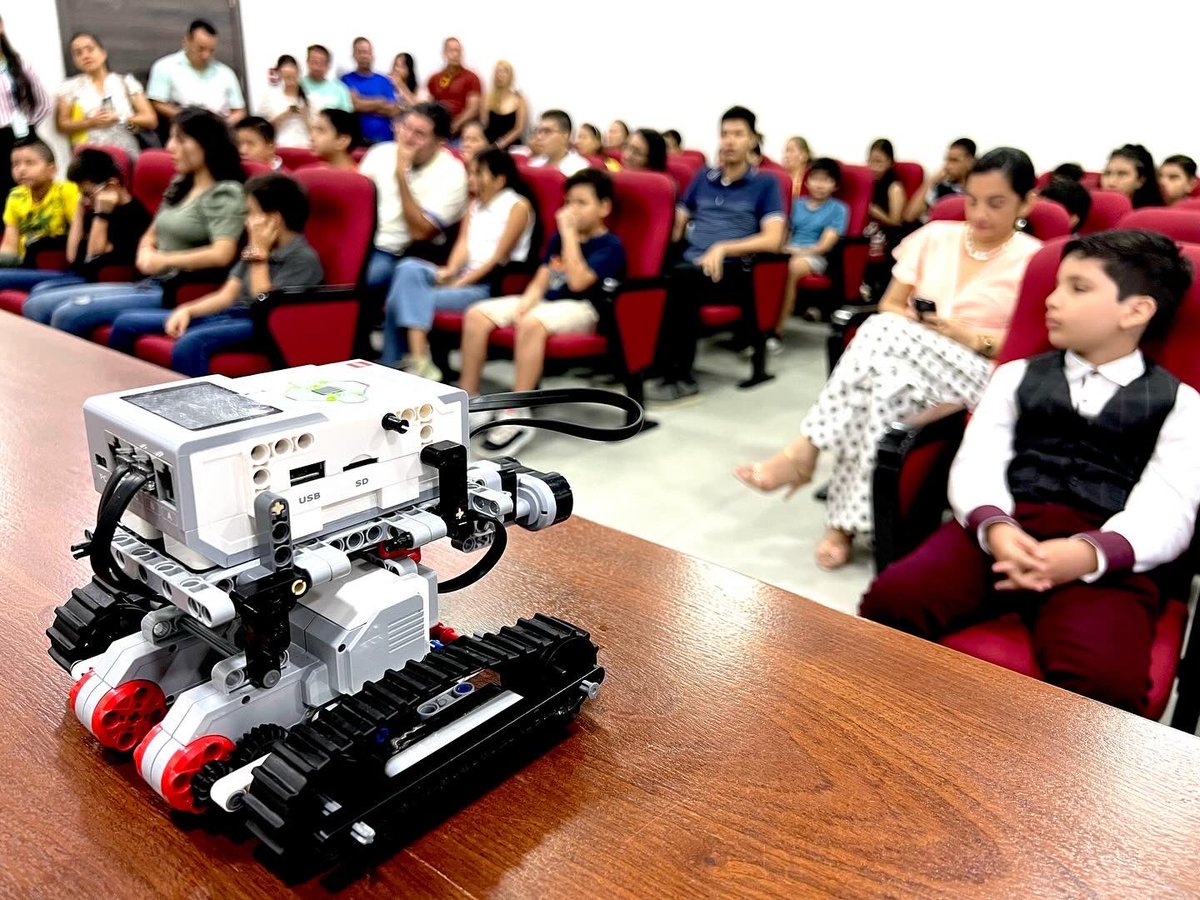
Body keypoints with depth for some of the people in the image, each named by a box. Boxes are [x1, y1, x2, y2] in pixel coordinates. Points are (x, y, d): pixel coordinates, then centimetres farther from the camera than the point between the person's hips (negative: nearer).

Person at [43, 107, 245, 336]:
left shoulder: (225, 193, -8)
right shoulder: (179, 186, 18)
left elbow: (222, 255, -23)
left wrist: (163, 260, -12)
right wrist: (146, 254, 0)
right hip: (151, 284, 9)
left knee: (69, 314, -21)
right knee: (42, 303, 0)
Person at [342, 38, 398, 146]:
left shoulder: (385, 81, 13)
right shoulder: (346, 80, 6)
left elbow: (393, 111, 3)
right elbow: (352, 105, -6)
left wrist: (363, 104, -3)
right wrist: (379, 103, 3)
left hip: (384, 139, 2)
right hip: (357, 139, -2)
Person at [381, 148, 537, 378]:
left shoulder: (518, 206, -2)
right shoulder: (475, 204, 21)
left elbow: (498, 258, -9)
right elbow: (463, 242, 10)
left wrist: (461, 282, -14)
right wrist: (450, 271, -10)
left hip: (491, 285, -7)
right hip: (463, 276, 7)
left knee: (411, 298, -21)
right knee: (409, 268, -21)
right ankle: (418, 360, -29)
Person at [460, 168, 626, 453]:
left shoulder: (610, 245, -5)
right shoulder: (559, 237, 19)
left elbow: (578, 281, -20)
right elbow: (540, 282, 14)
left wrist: (569, 232, -14)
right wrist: (523, 304, -6)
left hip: (580, 309, -8)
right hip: (545, 301, 8)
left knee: (531, 324, -39)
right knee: (476, 315, -10)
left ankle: (517, 416, -34)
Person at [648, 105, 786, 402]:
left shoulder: (765, 184, 9)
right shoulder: (702, 178, 22)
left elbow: (773, 240, -4)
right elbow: (677, 225, 21)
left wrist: (723, 248, -16)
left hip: (733, 270, -4)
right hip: (690, 265, 4)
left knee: (682, 278, -36)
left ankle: (677, 374, -26)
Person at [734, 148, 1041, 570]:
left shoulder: (1033, 260, 3)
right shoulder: (935, 236, 14)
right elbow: (889, 306, 14)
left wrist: (971, 337, -13)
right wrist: (919, 323, -8)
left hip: (981, 378, -3)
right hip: (902, 361, 4)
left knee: (885, 334, -34)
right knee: (882, 382, -36)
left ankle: (804, 452, -31)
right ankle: (844, 523, -32)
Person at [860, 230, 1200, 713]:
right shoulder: (1017, 376, 22)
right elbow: (976, 464, 7)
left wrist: (1088, 552, -23)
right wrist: (994, 527, -18)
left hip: (1108, 558, -1)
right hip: (1001, 531, 2)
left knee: (1103, 677, -33)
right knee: (892, 600, -27)